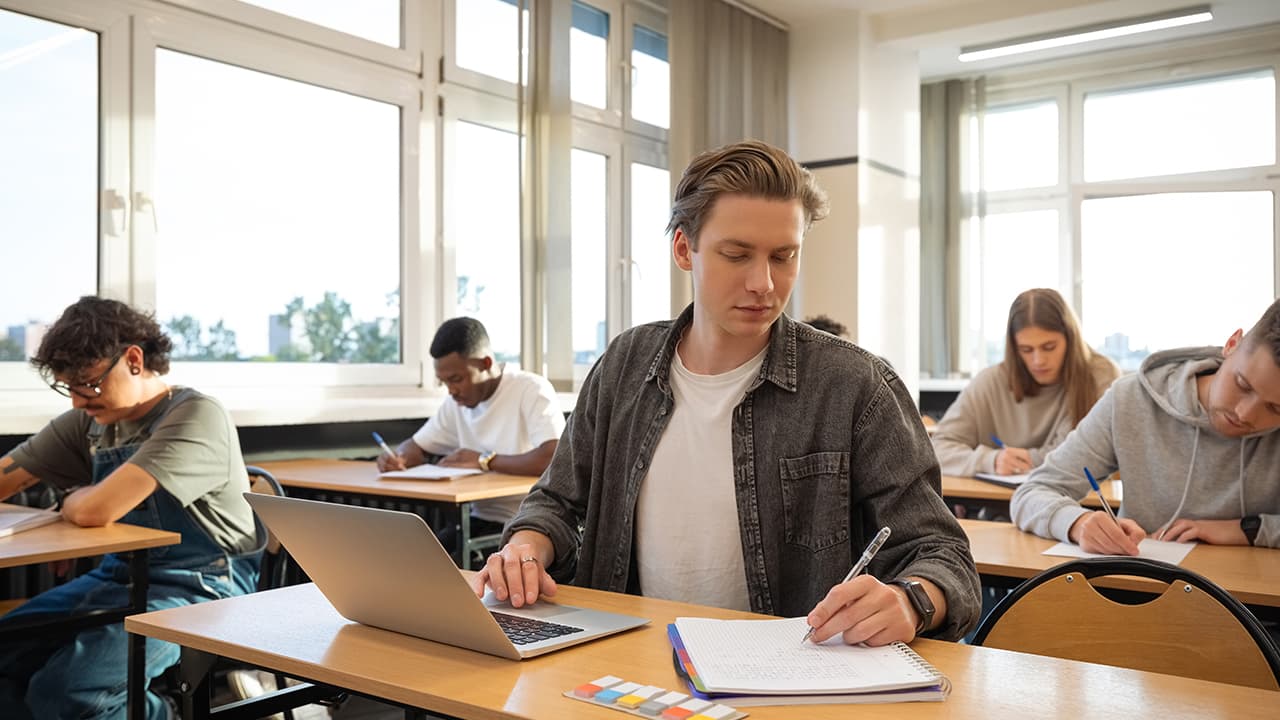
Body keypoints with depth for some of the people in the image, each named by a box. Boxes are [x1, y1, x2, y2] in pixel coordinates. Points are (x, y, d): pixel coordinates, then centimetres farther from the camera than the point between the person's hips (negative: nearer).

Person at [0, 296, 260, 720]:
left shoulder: (196, 416, -18)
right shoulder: (88, 423, 7)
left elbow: (94, 511, -25)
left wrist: (70, 499, -3)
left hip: (200, 590, -8)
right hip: (120, 577, 8)